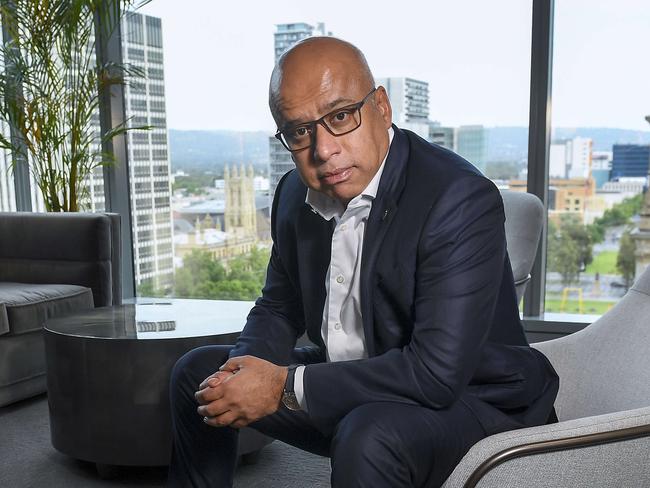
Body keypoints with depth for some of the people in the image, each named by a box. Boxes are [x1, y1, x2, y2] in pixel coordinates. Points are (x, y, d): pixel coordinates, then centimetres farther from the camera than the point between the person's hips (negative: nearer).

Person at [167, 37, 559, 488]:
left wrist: (286, 387, -26)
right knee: (200, 371, 10)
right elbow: (279, 308, 10)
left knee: (367, 437, -39)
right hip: (348, 389, 7)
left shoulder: (461, 200, -26)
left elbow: (437, 372, -32)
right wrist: (244, 372, -13)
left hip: (463, 398, -6)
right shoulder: (296, 194, -2)